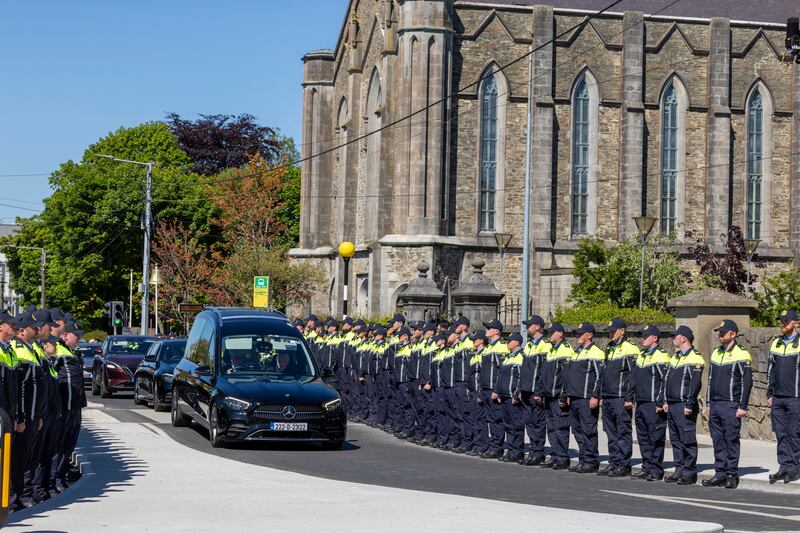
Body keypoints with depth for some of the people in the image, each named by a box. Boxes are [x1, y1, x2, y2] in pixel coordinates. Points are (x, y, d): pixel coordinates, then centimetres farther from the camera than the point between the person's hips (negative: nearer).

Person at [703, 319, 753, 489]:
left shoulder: (741, 355, -7)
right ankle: (720, 474, 12)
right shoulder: (716, 353, 15)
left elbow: (747, 382, -9)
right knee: (718, 441, 7)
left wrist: (742, 407, -13)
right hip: (715, 405, 7)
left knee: (731, 441, -3)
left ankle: (732, 475, 2)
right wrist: (709, 403, 17)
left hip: (731, 405, -7)